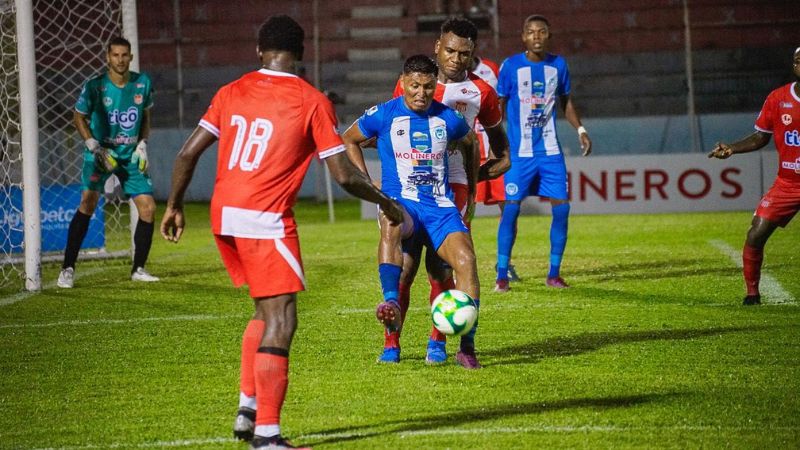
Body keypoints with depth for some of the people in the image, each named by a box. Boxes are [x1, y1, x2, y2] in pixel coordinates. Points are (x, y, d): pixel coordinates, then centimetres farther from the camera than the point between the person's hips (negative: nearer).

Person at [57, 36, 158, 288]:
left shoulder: (143, 83, -2)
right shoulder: (95, 86, -12)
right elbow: (79, 117, -1)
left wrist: (142, 144, 0)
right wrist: (94, 147, -11)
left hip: (131, 154, 4)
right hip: (101, 152, -4)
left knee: (148, 208, -3)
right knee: (88, 201, -22)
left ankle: (138, 269, 14)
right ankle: (68, 269, -21)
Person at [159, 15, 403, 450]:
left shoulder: (231, 93, 11)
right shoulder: (312, 101, -2)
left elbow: (187, 154, 7)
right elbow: (344, 175, -4)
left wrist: (174, 206, 20)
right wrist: (386, 204, 11)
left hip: (224, 218, 6)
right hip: (267, 220, -6)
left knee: (266, 312, 22)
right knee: (281, 322, -4)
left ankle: (248, 409, 20)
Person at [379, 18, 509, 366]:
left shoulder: (480, 92, 4)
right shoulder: (408, 83, 5)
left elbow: (495, 130, 20)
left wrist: (504, 157, 3)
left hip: (453, 185, 0)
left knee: (440, 268, -4)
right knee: (404, 266, -4)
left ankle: (437, 342, 12)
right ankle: (391, 343, 5)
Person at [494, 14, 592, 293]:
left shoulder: (558, 65, 5)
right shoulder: (511, 66, -5)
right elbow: (499, 106, 0)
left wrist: (580, 129, 6)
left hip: (550, 150, 4)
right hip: (519, 152, -3)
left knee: (562, 207, -2)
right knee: (511, 208, -6)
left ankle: (554, 274, 10)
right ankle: (502, 276, 3)